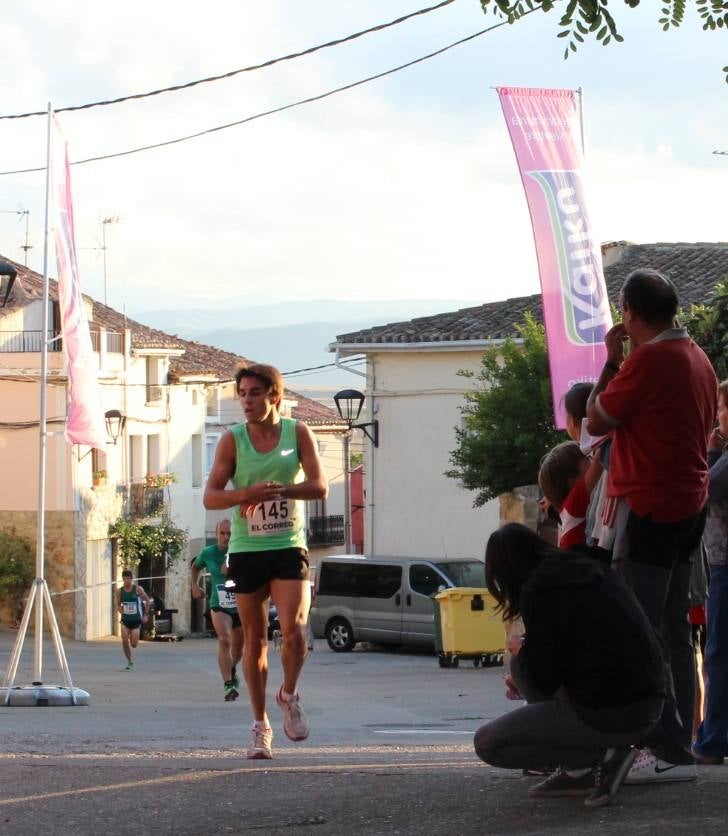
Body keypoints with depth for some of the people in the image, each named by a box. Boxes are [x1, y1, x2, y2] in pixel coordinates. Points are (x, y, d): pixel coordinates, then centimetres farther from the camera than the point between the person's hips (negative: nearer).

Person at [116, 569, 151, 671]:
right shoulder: (119, 591, -1)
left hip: (136, 620, -2)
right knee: (125, 640, -14)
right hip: (125, 620, 2)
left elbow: (148, 601, 4)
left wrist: (145, 614, 2)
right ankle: (130, 661, 2)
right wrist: (123, 612, -5)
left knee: (134, 644, -3)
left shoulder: (138, 589, -8)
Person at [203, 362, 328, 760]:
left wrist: (276, 490, -21)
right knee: (255, 639, 5)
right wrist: (246, 493, -25)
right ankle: (260, 724, 16)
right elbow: (210, 496, -5)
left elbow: (319, 487, -6)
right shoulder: (233, 440, 1)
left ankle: (289, 695, 13)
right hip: (247, 549, 1)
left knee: (293, 629, -16)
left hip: (289, 547, -1)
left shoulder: (298, 433, 2)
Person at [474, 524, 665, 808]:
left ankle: (601, 757, -3)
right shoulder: (591, 571, 14)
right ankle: (575, 769, 13)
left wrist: (521, 651, 13)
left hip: (611, 715, -8)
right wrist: (525, 654, 38)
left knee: (487, 743, 1)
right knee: (521, 665, 23)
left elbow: (543, 680, -8)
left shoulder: (540, 589, -11)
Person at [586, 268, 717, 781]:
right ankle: (677, 743, 16)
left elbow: (597, 421, -10)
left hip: (650, 507, -9)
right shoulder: (698, 358, 12)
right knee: (674, 632, 13)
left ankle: (670, 751, -12)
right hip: (689, 506, 9)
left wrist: (612, 361, 0)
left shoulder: (649, 358, -16)